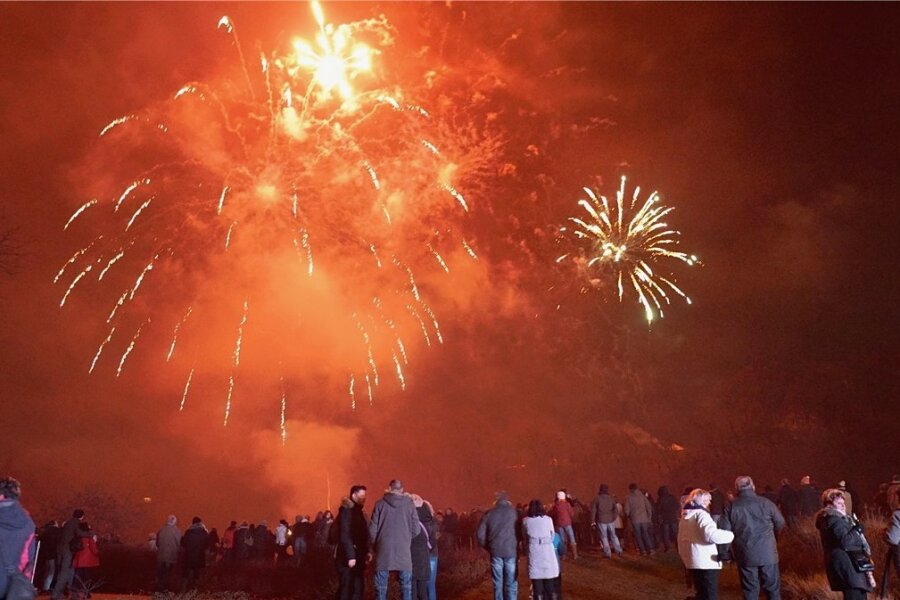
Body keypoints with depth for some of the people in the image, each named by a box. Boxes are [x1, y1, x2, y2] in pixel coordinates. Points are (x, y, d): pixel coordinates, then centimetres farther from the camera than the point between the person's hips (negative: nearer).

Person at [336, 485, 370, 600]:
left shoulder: (358, 511, 15)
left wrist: (366, 551, 9)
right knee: (346, 588, -4)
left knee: (358, 587, 10)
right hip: (348, 557, -9)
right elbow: (345, 536, -20)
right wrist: (350, 556, -23)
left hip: (357, 556, 9)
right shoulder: (347, 511, -13)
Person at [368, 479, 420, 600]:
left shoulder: (380, 503, -1)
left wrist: (375, 545, 14)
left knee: (381, 586, 7)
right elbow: (415, 529, 0)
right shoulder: (409, 504, 0)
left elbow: (372, 528, -2)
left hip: (383, 549, 0)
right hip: (403, 550, 0)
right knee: (406, 585, 8)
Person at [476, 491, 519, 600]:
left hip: (496, 551, 1)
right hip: (511, 551, -1)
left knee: (498, 583, 8)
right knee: (511, 583, 3)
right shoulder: (514, 512, -1)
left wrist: (487, 547, 13)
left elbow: (480, 534, 3)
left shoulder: (489, 513, 4)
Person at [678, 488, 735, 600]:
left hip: (692, 561, 9)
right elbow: (712, 534, -29)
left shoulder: (685, 515, 15)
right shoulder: (700, 514, -13)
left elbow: (681, 539, 21)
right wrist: (733, 535, -22)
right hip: (705, 561, -9)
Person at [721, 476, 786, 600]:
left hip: (745, 556, 0)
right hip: (767, 554, 0)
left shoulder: (731, 507, -5)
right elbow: (780, 523, 7)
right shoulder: (765, 503, -5)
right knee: (773, 589, 11)